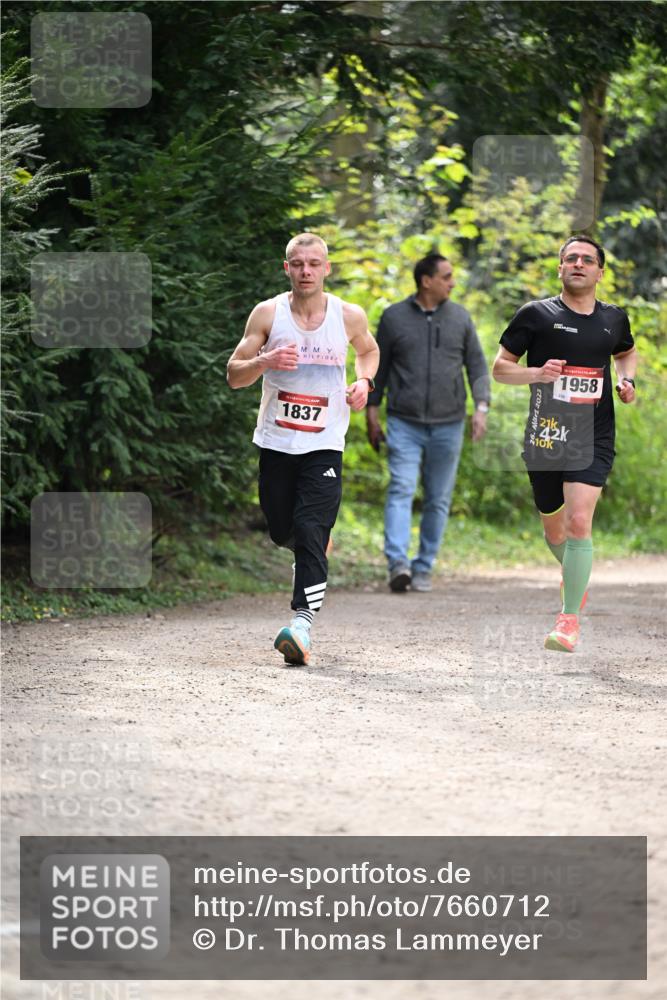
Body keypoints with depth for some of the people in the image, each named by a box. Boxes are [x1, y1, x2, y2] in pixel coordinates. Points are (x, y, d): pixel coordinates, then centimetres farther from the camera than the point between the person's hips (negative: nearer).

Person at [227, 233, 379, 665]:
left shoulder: (349, 316, -1)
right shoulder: (268, 314, -3)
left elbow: (369, 350, 22)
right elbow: (234, 375, -2)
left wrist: (364, 380, 1)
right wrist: (265, 361, -23)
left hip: (324, 444, -2)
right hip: (276, 442, 2)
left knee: (311, 531, -17)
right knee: (283, 531, 11)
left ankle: (303, 621, -22)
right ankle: (319, 544, 47)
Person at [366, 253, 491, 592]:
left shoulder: (459, 318, 8)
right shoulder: (394, 317, 3)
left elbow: (477, 366, 10)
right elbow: (377, 367, 9)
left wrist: (481, 406, -4)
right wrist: (372, 415, 7)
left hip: (448, 425, 2)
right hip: (404, 424, -2)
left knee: (438, 499, 5)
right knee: (401, 491, -16)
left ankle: (424, 568, 12)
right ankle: (398, 563, -26)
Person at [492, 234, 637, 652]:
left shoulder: (614, 318, 8)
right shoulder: (536, 314, -2)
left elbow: (627, 352, 30)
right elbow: (500, 367, 2)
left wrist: (627, 379, 8)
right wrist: (536, 373, -17)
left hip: (594, 440, 0)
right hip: (545, 436, 0)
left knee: (579, 523, -18)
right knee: (554, 530, 14)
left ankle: (570, 621, -13)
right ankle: (577, 575, 48)